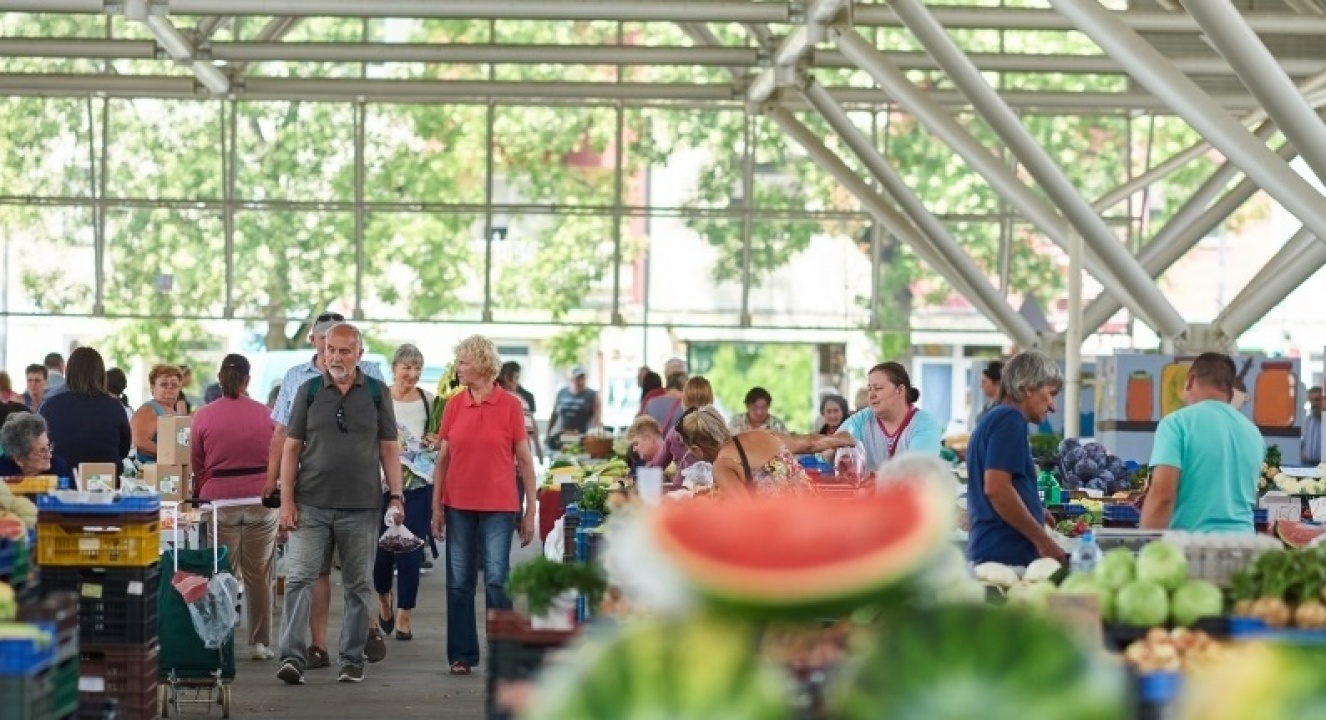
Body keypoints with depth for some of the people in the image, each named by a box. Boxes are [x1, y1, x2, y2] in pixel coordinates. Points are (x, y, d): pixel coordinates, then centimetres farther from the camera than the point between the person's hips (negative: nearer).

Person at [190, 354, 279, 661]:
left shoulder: (203, 416, -2)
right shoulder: (264, 414, 0)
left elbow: (196, 464, 5)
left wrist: (199, 495, 21)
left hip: (219, 500, -1)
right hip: (260, 499, 1)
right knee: (259, 576, 9)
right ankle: (259, 643, 13)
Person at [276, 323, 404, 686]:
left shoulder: (376, 393, 5)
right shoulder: (309, 391, 4)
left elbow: (389, 448, 6)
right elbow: (291, 447, 5)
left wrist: (396, 496, -2)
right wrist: (287, 500, -3)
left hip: (362, 506, 1)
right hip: (311, 505, 0)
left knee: (359, 585, 7)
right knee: (298, 578, -9)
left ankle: (352, 659, 15)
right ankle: (292, 657, -10)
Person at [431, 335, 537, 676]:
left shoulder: (510, 405, -2)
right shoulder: (454, 406, 5)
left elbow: (524, 460, 1)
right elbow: (443, 458, 9)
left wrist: (530, 511, -1)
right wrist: (436, 508, 4)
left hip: (498, 506, -3)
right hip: (458, 506, 3)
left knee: (496, 580, -5)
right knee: (459, 582, 6)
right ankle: (462, 655, 14)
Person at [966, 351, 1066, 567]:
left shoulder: (991, 419, 21)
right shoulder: (1011, 419, -8)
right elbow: (996, 488, -19)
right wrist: (1044, 541, -14)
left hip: (989, 551, 10)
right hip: (1008, 555, -10)